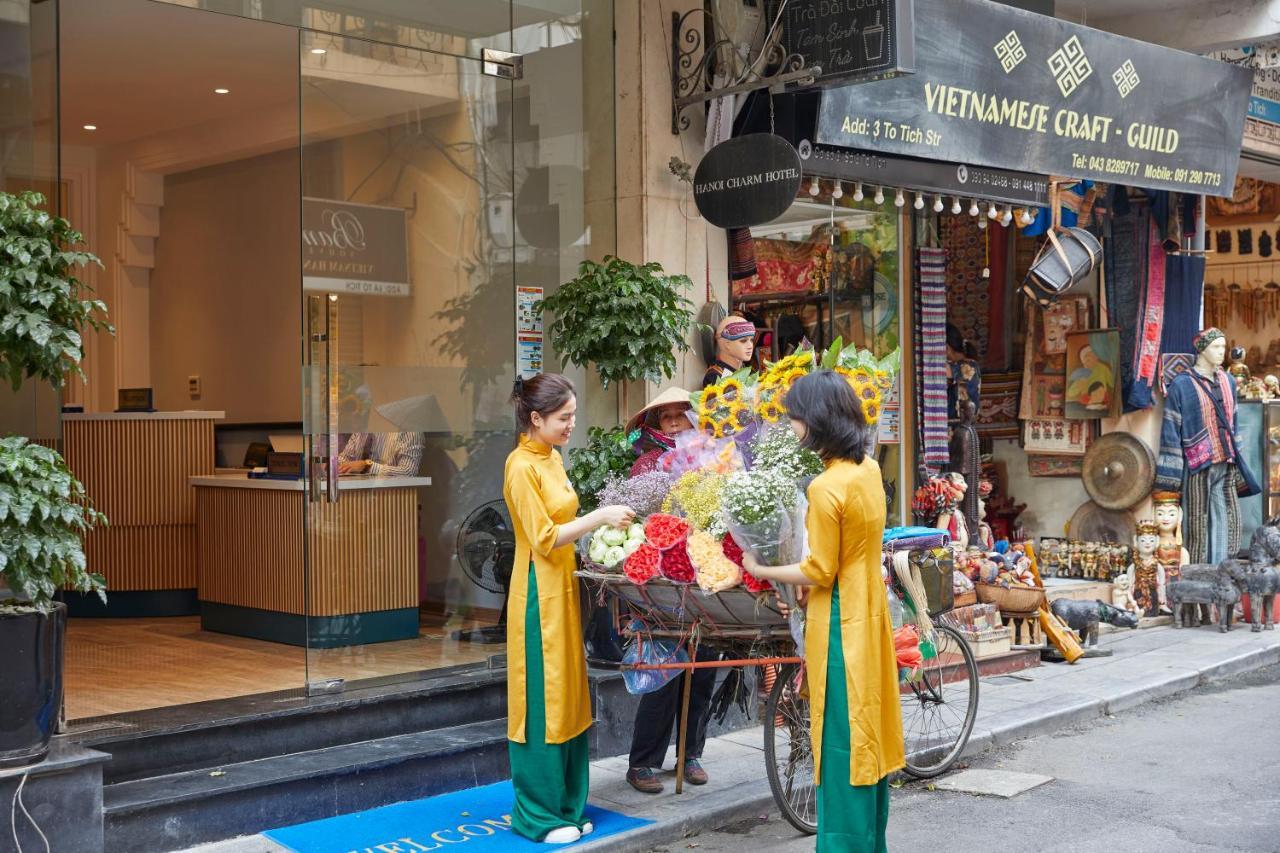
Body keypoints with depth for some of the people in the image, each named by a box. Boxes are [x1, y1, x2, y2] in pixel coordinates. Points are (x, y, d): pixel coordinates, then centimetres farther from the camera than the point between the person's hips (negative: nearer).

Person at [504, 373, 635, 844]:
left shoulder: (552, 459, 11)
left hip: (564, 587, 9)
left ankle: (566, 805, 22)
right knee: (541, 702, -1)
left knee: (568, 697, 13)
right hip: (539, 593, -9)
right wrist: (599, 516, -19)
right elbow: (544, 539, -18)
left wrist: (601, 524, 6)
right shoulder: (521, 466, -14)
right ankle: (538, 815, 9)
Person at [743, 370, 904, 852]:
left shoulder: (826, 487, -22)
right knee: (867, 735, 17)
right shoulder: (868, 469, 4)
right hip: (868, 616, 8)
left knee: (842, 740, 1)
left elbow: (820, 572, -17)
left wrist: (762, 571, -6)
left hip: (839, 625, -8)